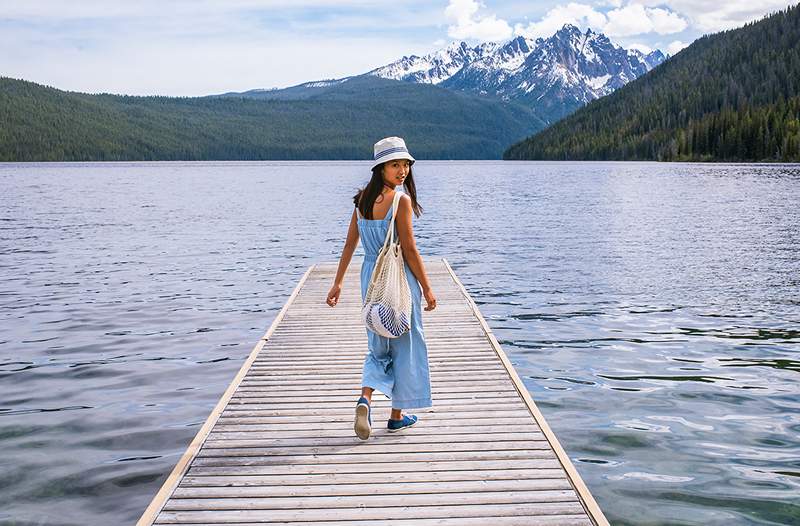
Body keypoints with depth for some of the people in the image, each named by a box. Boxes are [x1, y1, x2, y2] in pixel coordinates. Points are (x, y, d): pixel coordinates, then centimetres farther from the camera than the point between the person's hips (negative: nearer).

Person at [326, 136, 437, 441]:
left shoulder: (363, 198, 4)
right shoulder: (401, 200, -15)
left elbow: (350, 244, 7)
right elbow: (409, 249, -16)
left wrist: (338, 283, 12)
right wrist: (427, 288, -8)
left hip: (370, 277, 6)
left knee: (379, 345, 19)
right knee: (405, 345, 10)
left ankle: (365, 398, -5)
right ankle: (397, 416, 19)